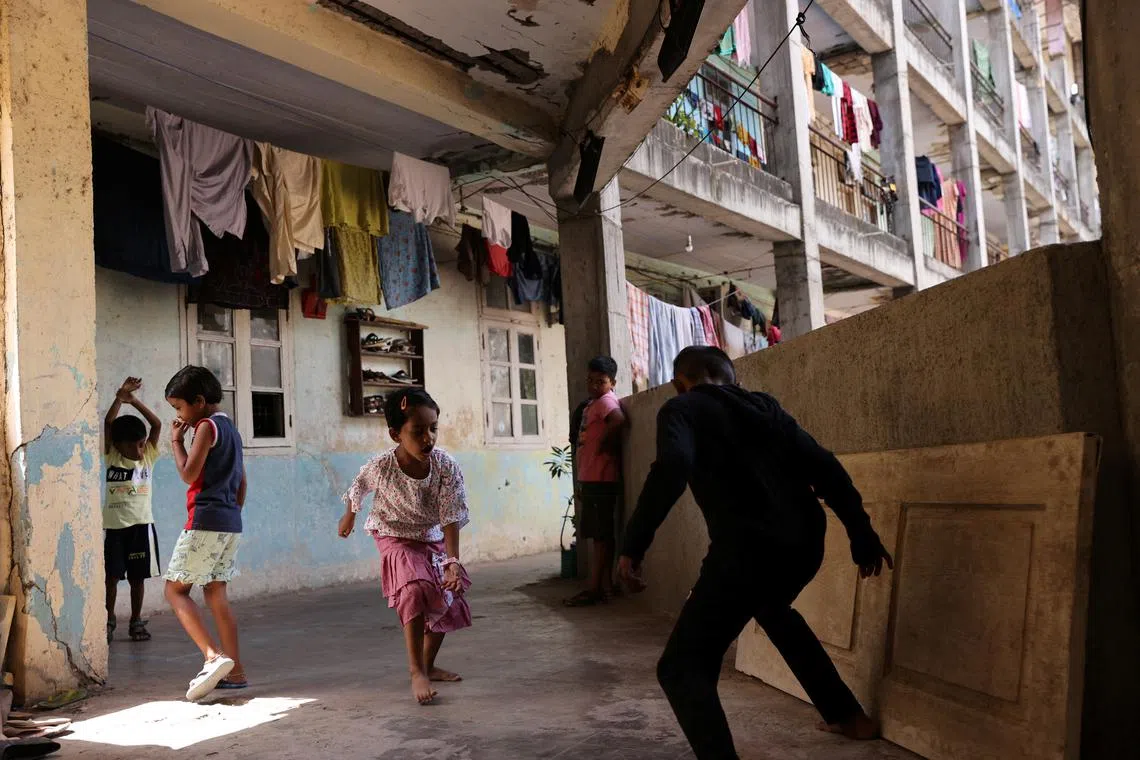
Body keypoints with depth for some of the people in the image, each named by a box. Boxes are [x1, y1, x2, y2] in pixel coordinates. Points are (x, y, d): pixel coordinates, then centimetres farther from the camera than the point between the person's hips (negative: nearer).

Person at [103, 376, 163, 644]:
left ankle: (136, 621, 17)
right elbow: (107, 424, -10)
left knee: (138, 577, 7)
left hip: (141, 525, 1)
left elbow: (157, 425, -5)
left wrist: (134, 400, -12)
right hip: (113, 525, -1)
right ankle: (109, 620, 16)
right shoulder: (111, 458, 2)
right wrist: (120, 398, -20)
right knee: (112, 576, 2)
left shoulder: (148, 457, 4)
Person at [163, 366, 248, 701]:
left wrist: (177, 442, -2)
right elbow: (242, 482, 20)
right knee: (216, 593, 10)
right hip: (231, 523, 9)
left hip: (206, 521, -9)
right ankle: (234, 671, 9)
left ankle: (214, 656, -17)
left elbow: (188, 474, -13)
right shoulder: (231, 429, 17)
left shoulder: (207, 426, -9)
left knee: (175, 590, -3)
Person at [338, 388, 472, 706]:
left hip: (434, 539, 4)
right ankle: (416, 673, -20)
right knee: (416, 590, -28)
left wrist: (453, 562, -35)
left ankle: (428, 665, 35)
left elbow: (451, 517, -25)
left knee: (447, 603, 12)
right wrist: (349, 517, 15)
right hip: (397, 539, -4)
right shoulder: (380, 467, -27)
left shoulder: (446, 466, -26)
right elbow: (358, 490, -3)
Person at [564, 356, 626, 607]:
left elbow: (618, 419, -33)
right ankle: (605, 586, 17)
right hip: (589, 479, 10)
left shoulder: (606, 400, -10)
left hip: (601, 479, -10)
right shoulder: (591, 405, 19)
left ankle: (594, 589, -3)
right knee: (600, 535, 12)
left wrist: (605, 442, -19)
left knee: (601, 535, -5)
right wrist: (580, 482, 22)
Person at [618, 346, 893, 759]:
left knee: (682, 668, 3)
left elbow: (672, 468, -17)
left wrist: (633, 545, -17)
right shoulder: (763, 405, 20)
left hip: (747, 548, -7)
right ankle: (849, 716, 44)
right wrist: (862, 534, 15)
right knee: (772, 608, 39)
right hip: (805, 542, 7)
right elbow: (823, 466, 12)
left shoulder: (682, 408, 5)